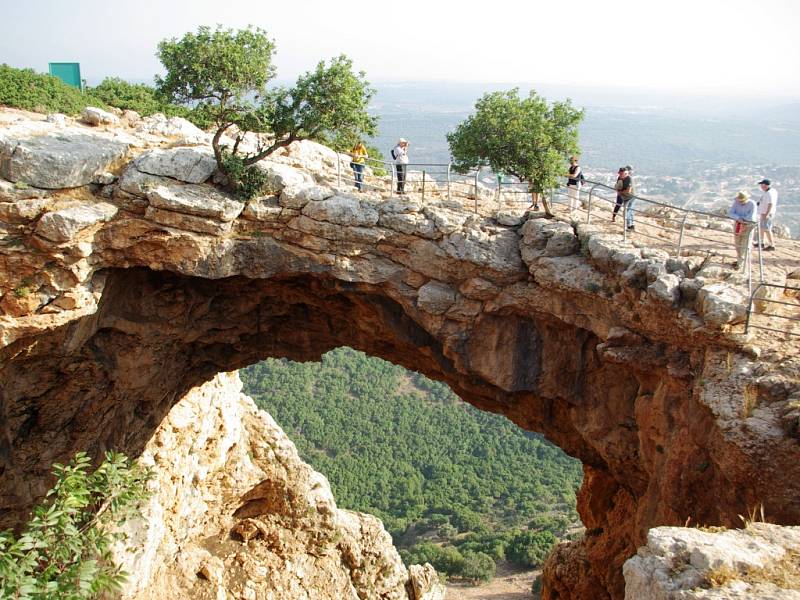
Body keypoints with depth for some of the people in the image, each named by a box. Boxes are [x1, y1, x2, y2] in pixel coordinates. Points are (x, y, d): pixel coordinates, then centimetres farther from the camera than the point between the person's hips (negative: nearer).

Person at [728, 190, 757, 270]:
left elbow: (751, 217, -29)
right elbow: (730, 213, -17)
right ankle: (740, 260, 32)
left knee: (744, 245, 2)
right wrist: (738, 218, -34)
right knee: (737, 244, 15)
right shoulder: (736, 202, -9)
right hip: (737, 225, 5)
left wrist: (740, 218, -20)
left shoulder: (752, 204, -21)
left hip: (747, 226, -5)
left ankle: (741, 263, 11)